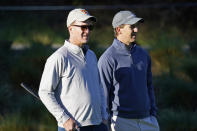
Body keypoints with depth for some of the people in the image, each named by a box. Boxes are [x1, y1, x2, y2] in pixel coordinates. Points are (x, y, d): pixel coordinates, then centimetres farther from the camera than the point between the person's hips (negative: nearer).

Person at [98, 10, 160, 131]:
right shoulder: (108, 59, -10)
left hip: (146, 119, 6)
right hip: (121, 121, -6)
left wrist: (153, 113, 14)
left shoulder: (143, 54, 11)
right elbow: (102, 93, -9)